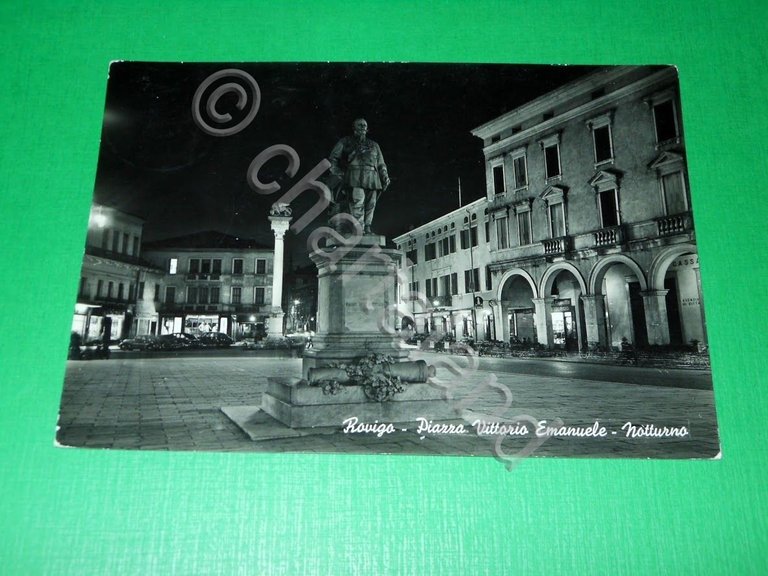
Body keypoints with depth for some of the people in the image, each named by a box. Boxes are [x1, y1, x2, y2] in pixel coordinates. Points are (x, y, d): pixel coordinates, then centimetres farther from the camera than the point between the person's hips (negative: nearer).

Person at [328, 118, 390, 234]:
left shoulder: (374, 145, 30)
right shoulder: (346, 142, 19)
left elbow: (381, 164, 28)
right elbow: (333, 159, 16)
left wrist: (385, 177, 12)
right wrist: (338, 173, 1)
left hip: (372, 180, 4)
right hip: (355, 178, -4)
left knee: (370, 206, -2)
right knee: (357, 205, -17)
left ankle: (367, 229, 4)